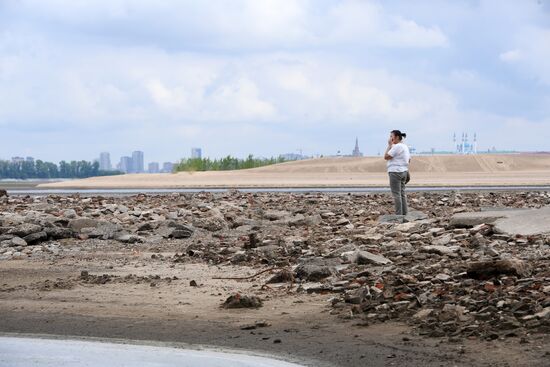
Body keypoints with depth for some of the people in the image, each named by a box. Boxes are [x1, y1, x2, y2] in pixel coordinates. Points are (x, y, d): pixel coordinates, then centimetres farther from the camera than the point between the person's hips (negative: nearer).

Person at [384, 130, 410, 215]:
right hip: (403, 172, 10)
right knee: (402, 193, 12)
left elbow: (386, 157, -17)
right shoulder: (405, 146, 16)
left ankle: (398, 214, -9)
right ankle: (404, 213, 13)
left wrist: (389, 145, -12)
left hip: (395, 172, -10)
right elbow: (409, 160, 20)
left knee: (396, 194, -8)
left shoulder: (397, 147, -16)